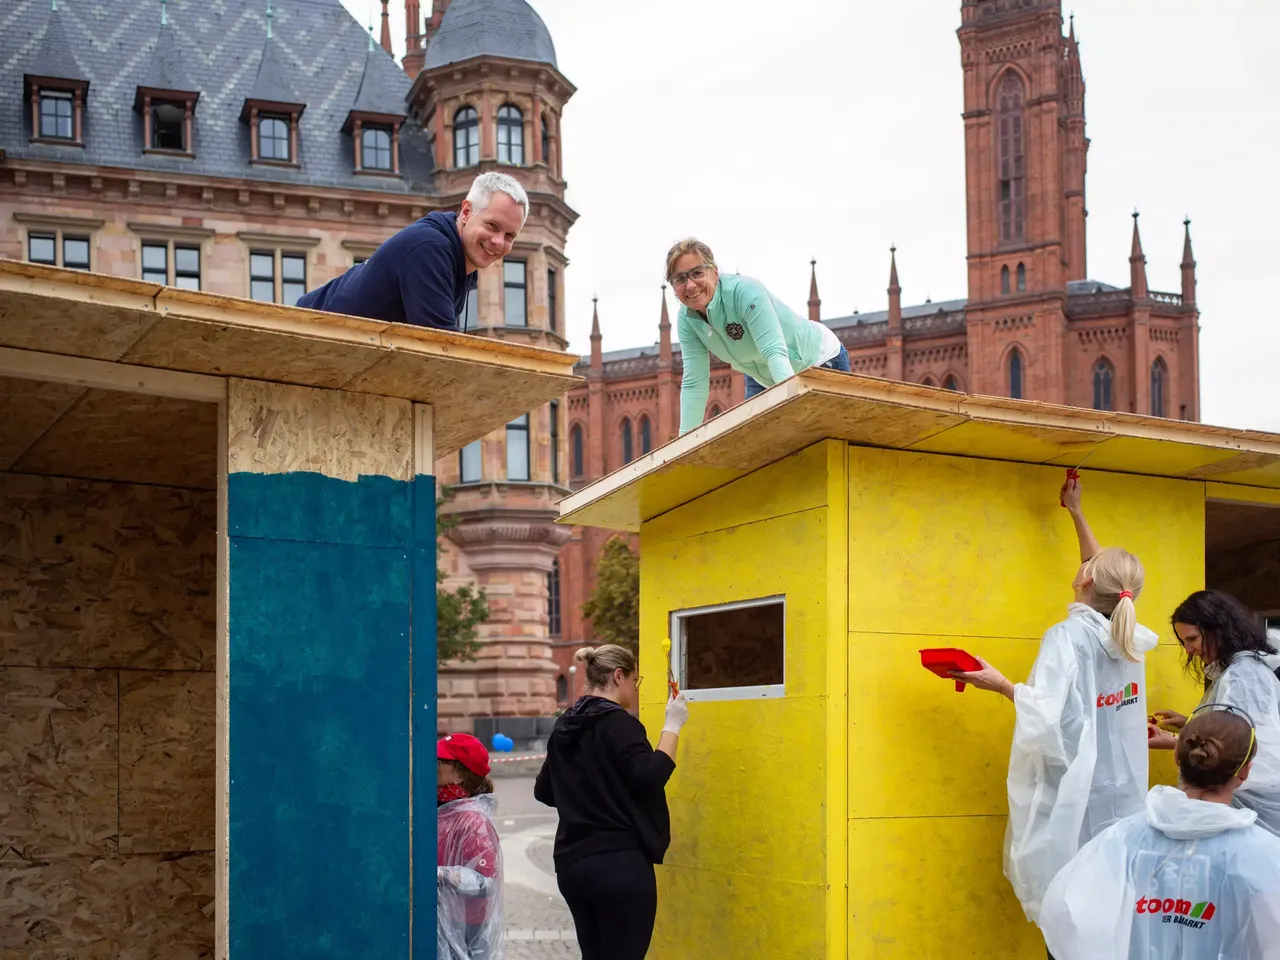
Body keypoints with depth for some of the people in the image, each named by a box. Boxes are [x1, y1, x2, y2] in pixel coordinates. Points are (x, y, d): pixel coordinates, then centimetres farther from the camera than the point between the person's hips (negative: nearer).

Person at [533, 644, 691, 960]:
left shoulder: (565, 727, 13)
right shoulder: (617, 722, -11)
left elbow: (544, 791, 22)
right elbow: (650, 778, -21)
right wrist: (672, 726, -14)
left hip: (572, 862, 8)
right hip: (619, 863, -8)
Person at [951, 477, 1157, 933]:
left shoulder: (1068, 636, -15)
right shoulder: (1128, 635, 5)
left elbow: (1049, 721, -24)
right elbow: (1108, 580, 25)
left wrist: (1002, 685, -9)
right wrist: (1076, 514, 35)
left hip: (1077, 803, -6)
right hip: (1122, 800, 6)